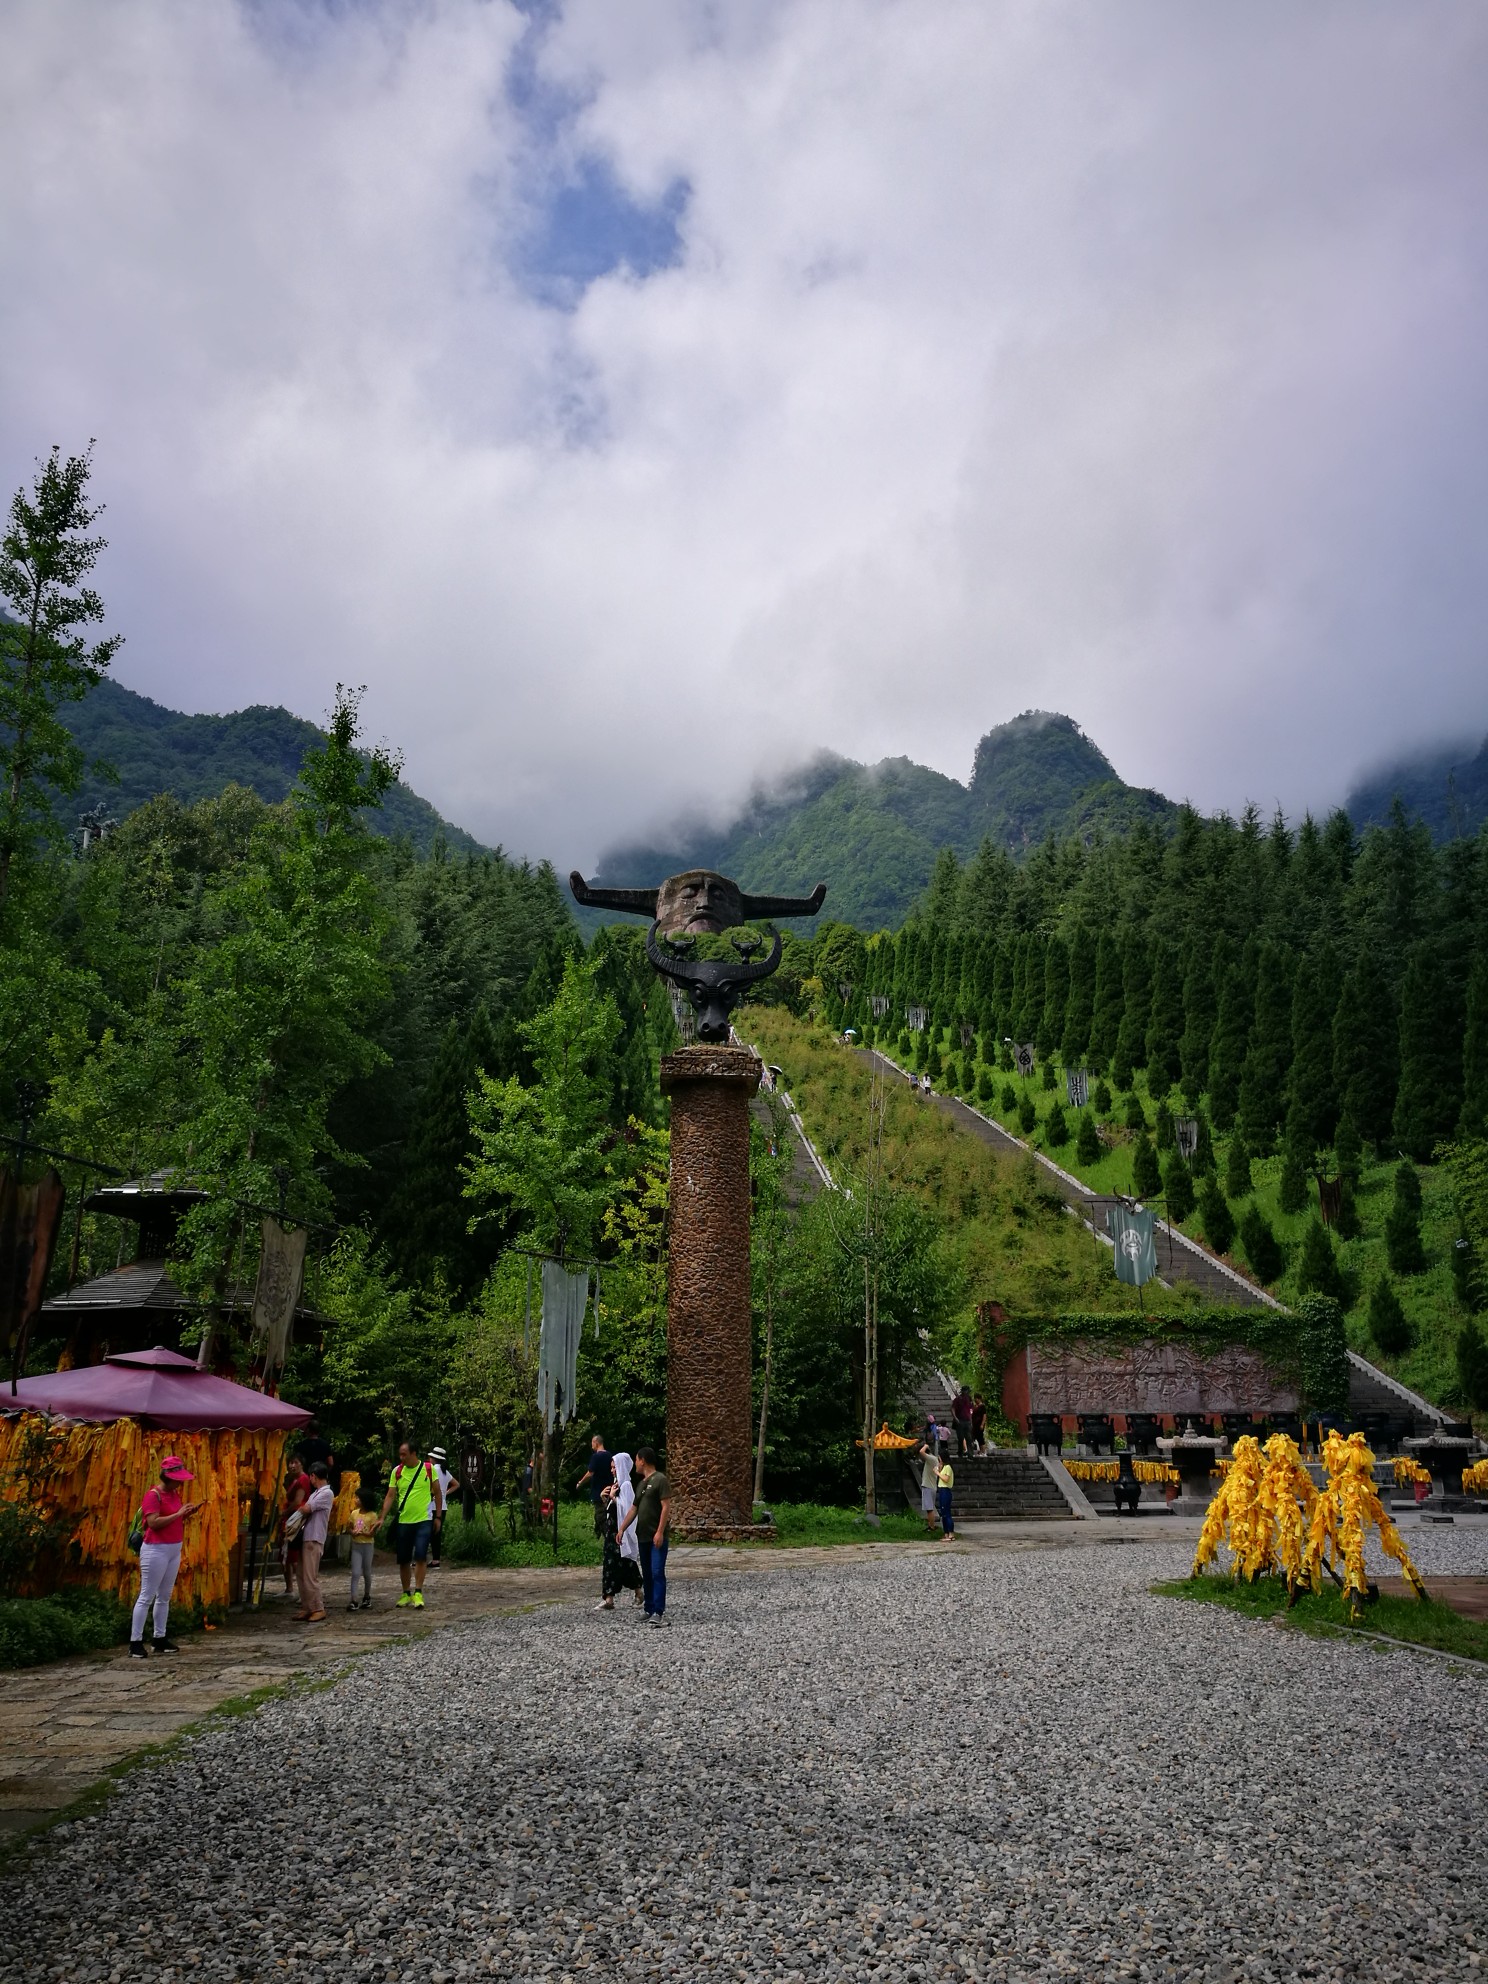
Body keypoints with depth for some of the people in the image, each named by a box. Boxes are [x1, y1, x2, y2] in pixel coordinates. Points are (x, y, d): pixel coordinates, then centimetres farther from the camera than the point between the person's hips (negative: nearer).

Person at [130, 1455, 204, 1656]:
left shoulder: (175, 1494, 10)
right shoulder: (153, 1495, -14)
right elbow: (154, 1522, -24)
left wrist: (188, 1513, 1)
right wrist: (178, 1513, -24)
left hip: (174, 1549, 8)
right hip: (156, 1550, -8)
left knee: (165, 1596, 12)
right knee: (146, 1597, -5)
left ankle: (160, 1639, 17)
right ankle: (135, 1641, 0)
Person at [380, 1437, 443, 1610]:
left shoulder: (429, 1469, -5)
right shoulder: (397, 1471, 0)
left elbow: (437, 1493, 4)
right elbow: (390, 1496, 1)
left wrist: (438, 1516, 4)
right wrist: (382, 1518, -8)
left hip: (424, 1520, -3)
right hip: (403, 1521, 3)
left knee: (420, 1557, -13)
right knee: (403, 1560, 8)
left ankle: (418, 1593, -5)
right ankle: (406, 1593, 23)